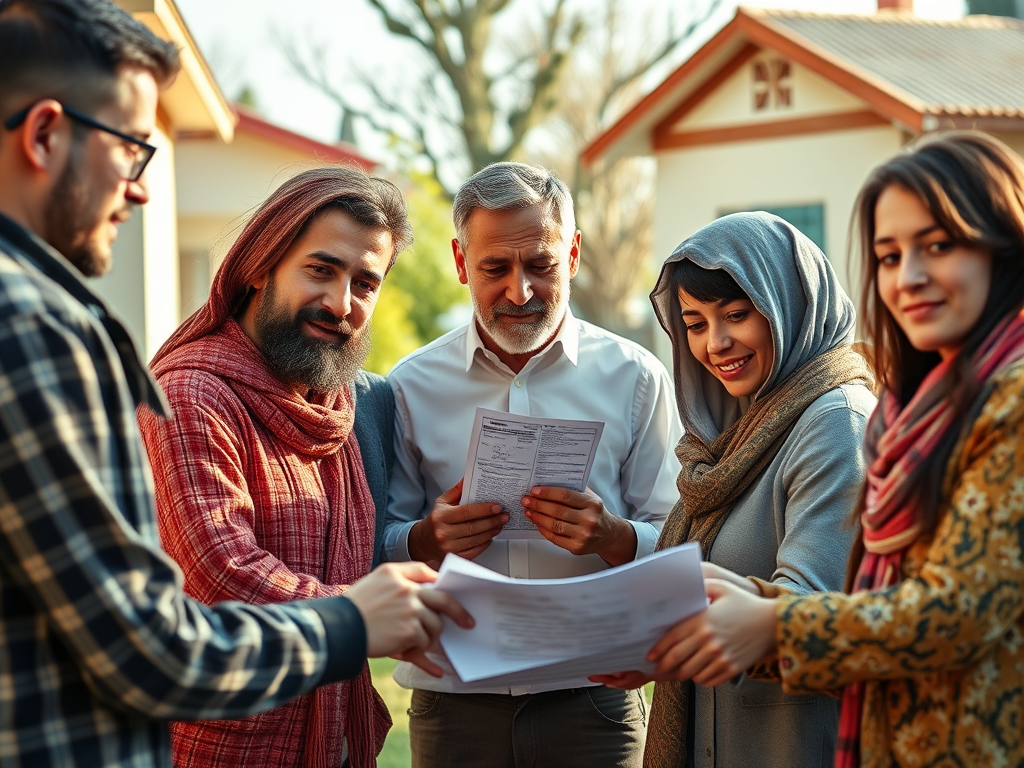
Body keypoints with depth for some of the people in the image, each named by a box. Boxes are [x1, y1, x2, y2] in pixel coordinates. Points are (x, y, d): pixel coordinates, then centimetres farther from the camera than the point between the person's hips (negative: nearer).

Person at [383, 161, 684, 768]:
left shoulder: (634, 378, 1)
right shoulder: (413, 387, 3)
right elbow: (379, 547, 5)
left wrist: (612, 537, -22)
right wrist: (428, 539, -15)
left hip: (593, 703, -1)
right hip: (453, 703, 1)